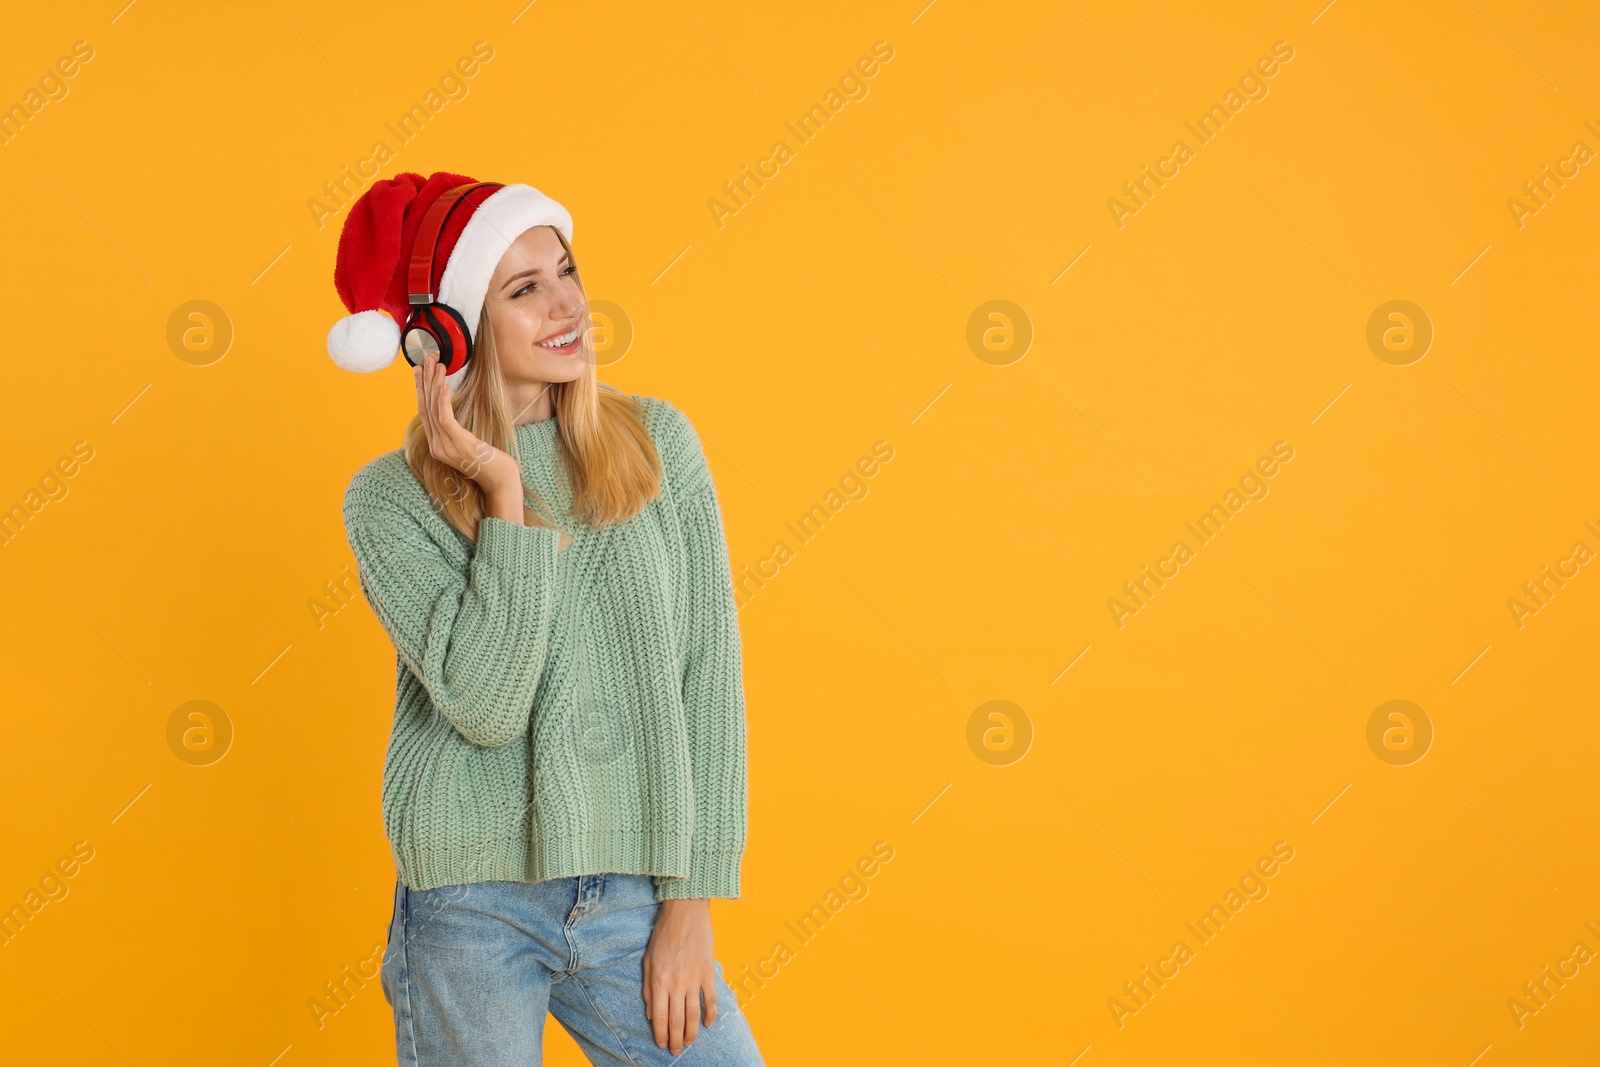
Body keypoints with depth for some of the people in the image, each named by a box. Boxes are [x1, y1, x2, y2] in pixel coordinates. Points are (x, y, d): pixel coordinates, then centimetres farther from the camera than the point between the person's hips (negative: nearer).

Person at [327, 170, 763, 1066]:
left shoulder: (658, 443, 1)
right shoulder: (389, 501, -5)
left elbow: (708, 672, 0)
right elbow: (485, 705, -16)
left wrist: (693, 901, -4)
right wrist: (507, 495, -16)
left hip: (634, 900, 2)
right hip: (472, 915, -2)